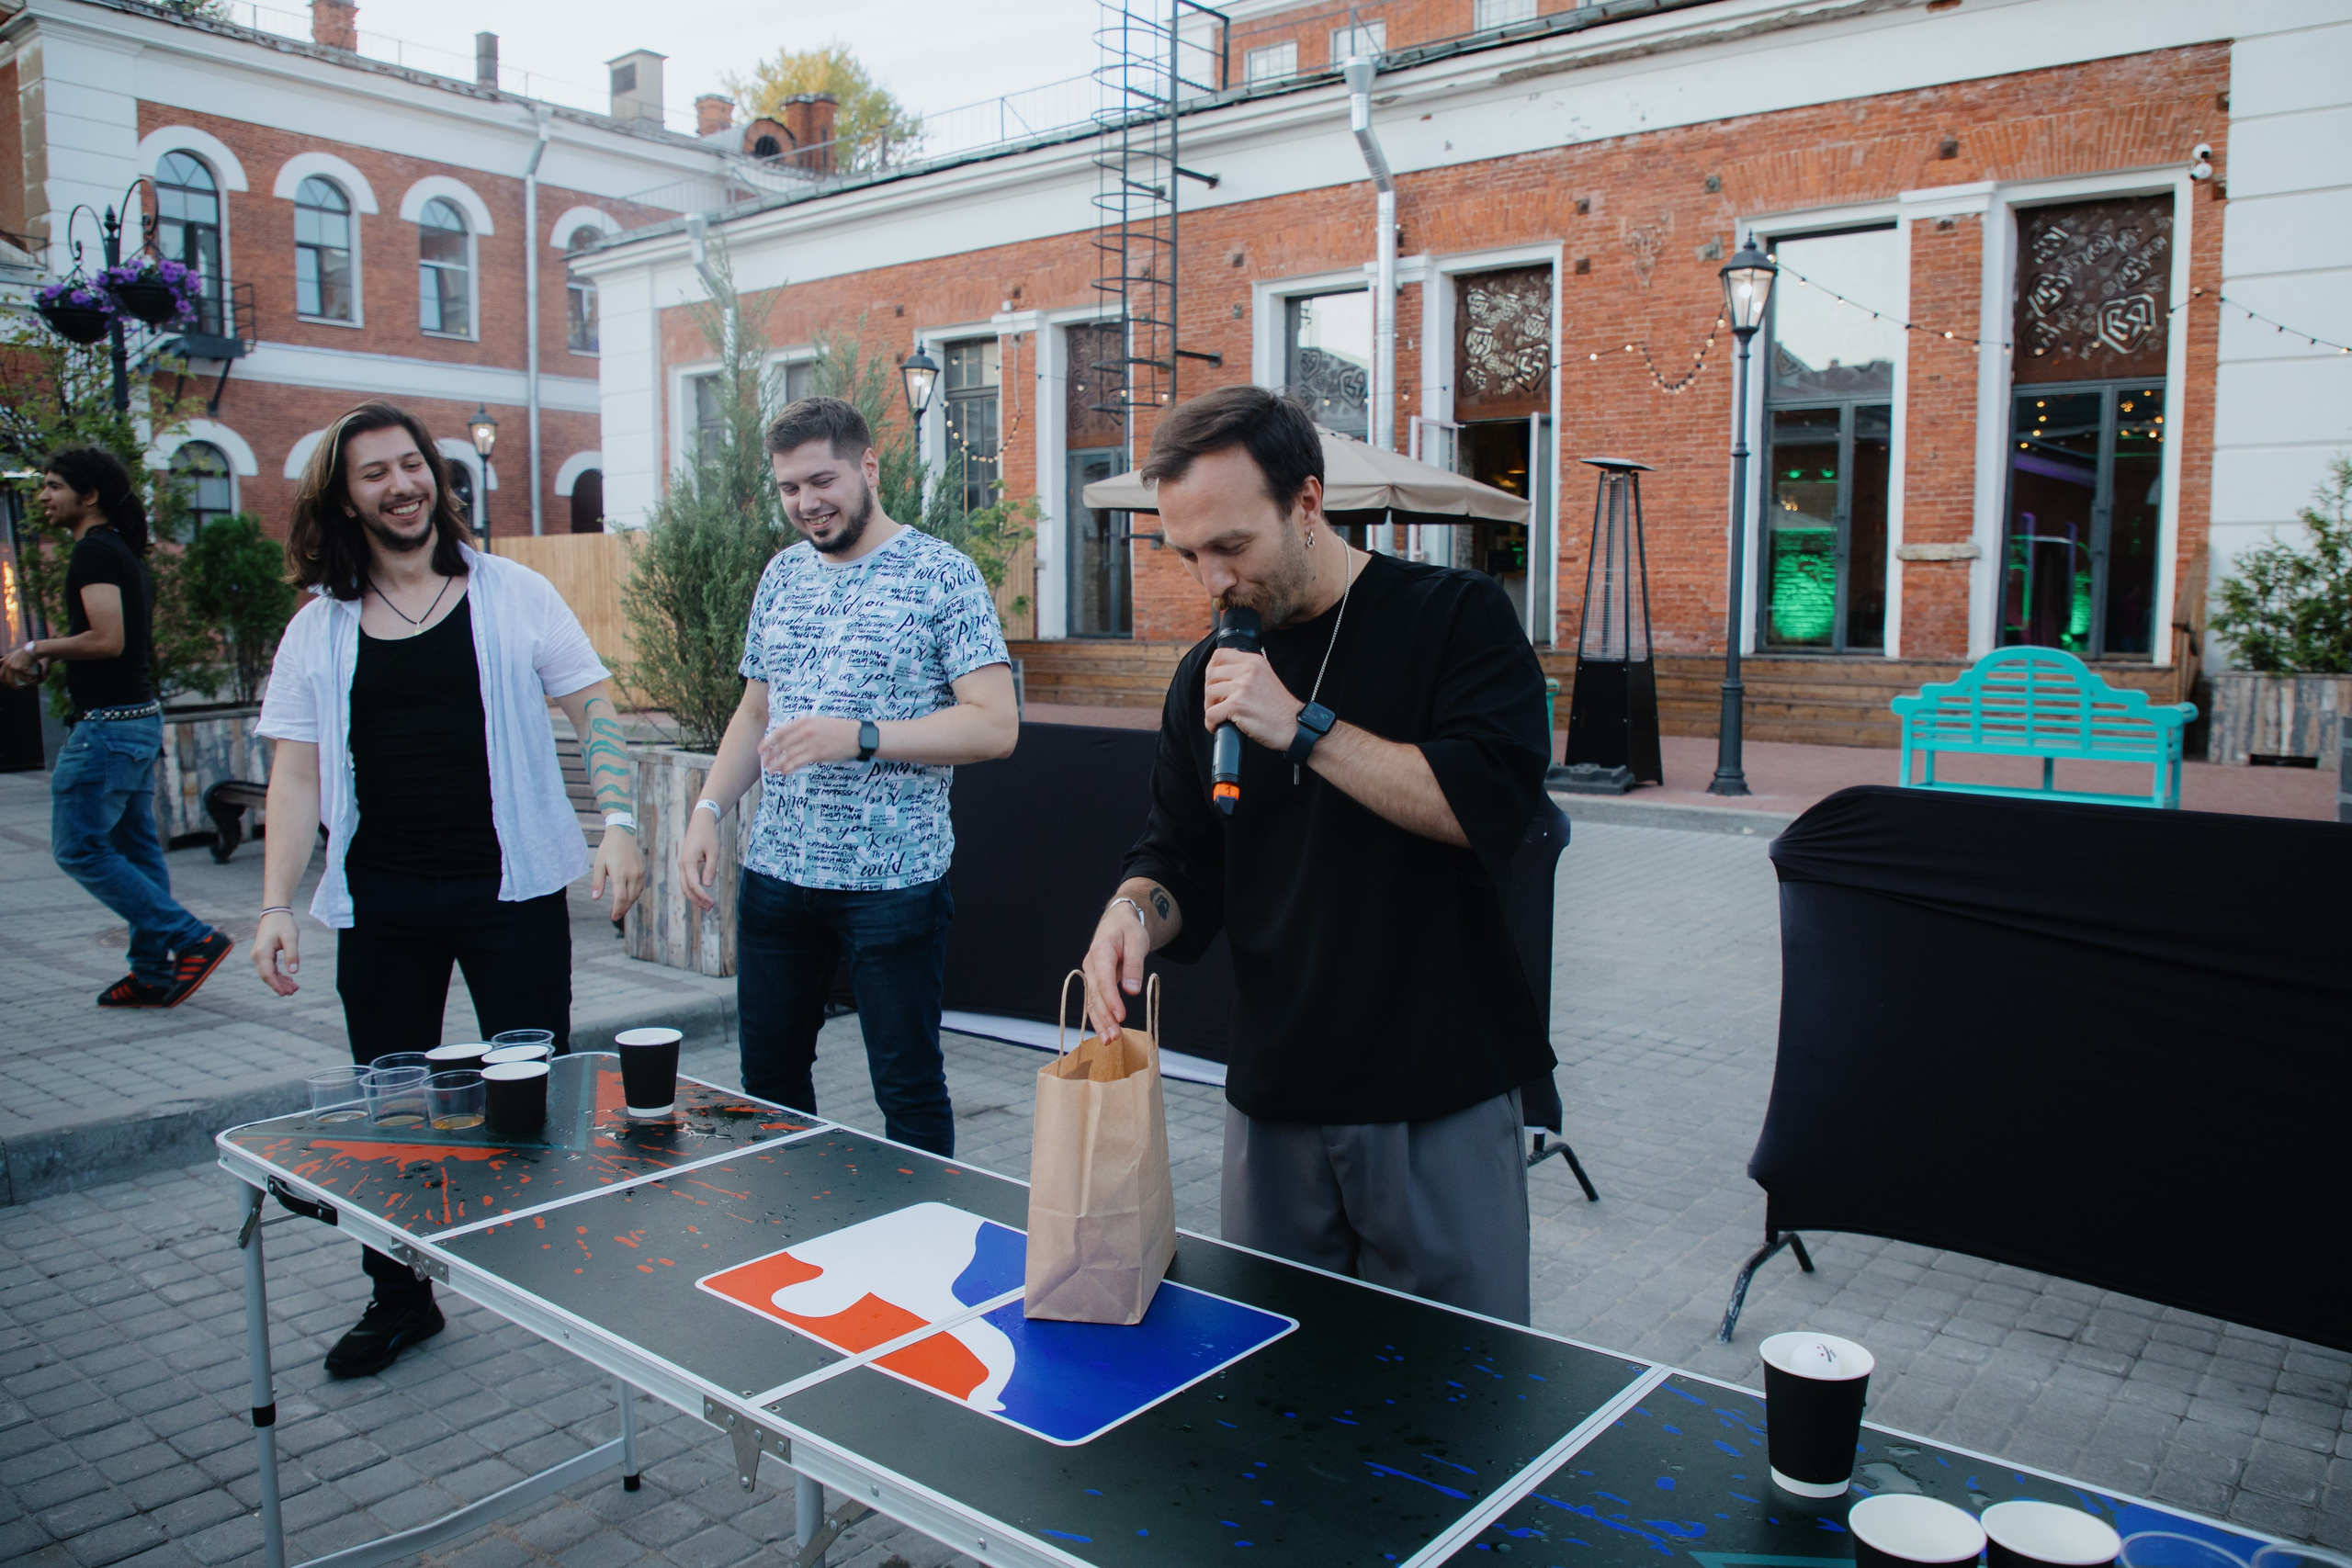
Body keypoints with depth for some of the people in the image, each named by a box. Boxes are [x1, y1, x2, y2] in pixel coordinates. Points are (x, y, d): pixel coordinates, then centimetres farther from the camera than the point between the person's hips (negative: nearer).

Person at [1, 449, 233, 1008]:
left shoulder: (94, 551, -13)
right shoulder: (125, 552, 17)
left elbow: (108, 639, -23)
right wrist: (49, 659, 20)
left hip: (107, 725, -10)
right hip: (140, 717, 10)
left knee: (79, 848, -4)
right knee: (136, 851, 11)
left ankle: (192, 939, -7)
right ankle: (153, 972, 14)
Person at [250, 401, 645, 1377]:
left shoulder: (514, 595, 1)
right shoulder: (319, 629, 6)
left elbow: (594, 708, 2)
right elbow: (297, 775, 5)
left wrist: (618, 824, -12)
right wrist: (276, 907, -4)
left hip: (511, 892, -2)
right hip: (380, 908, 2)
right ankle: (400, 1298, 27)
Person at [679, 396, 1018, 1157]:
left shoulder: (940, 574, -8)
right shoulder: (782, 575, 11)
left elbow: (995, 724, -15)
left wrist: (858, 737, -23)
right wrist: (708, 808, 5)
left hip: (894, 880, -6)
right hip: (776, 870, 6)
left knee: (907, 1086, 6)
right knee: (768, 1078, 16)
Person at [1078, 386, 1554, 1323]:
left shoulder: (1455, 617, -7)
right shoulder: (1206, 676, 9)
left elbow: (1491, 804, -21)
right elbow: (1181, 855, 13)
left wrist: (1304, 727, -21)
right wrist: (1135, 911, -9)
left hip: (1442, 1104, -4)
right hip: (1273, 1099, 5)